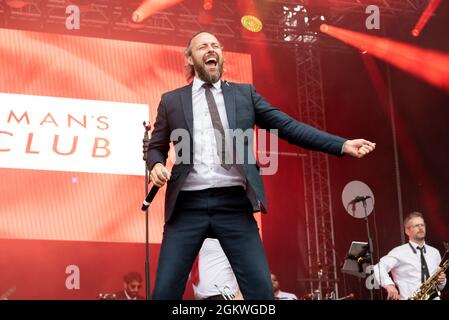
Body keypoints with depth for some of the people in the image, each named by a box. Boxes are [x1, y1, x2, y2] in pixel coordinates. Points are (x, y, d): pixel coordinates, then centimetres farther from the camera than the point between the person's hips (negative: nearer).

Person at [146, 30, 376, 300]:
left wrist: (343, 145, -1)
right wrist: (156, 165, -6)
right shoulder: (171, 100, 13)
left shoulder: (245, 94, 13)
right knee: (166, 291, -3)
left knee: (261, 290, -5)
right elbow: (156, 147, 19)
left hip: (234, 203, 0)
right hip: (188, 205, 0)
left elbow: (287, 126, 8)